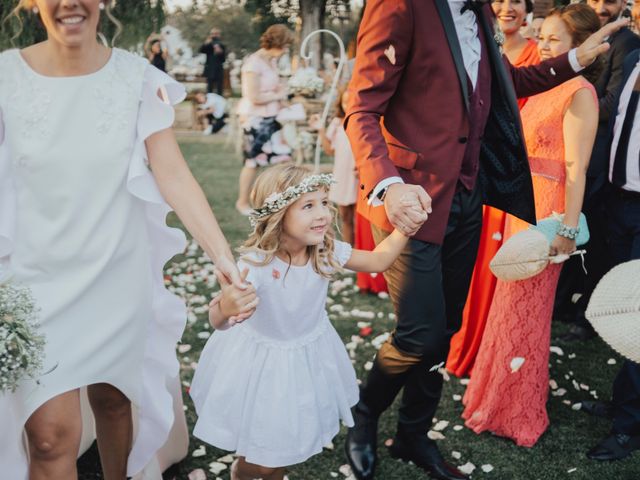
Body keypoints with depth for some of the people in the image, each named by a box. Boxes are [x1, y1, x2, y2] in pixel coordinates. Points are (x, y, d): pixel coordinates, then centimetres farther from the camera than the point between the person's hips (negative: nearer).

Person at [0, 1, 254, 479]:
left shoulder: (138, 77, -7)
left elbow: (173, 174, -11)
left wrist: (224, 256, -21)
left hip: (118, 277, 1)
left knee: (114, 399, 18)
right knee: (53, 433, -3)